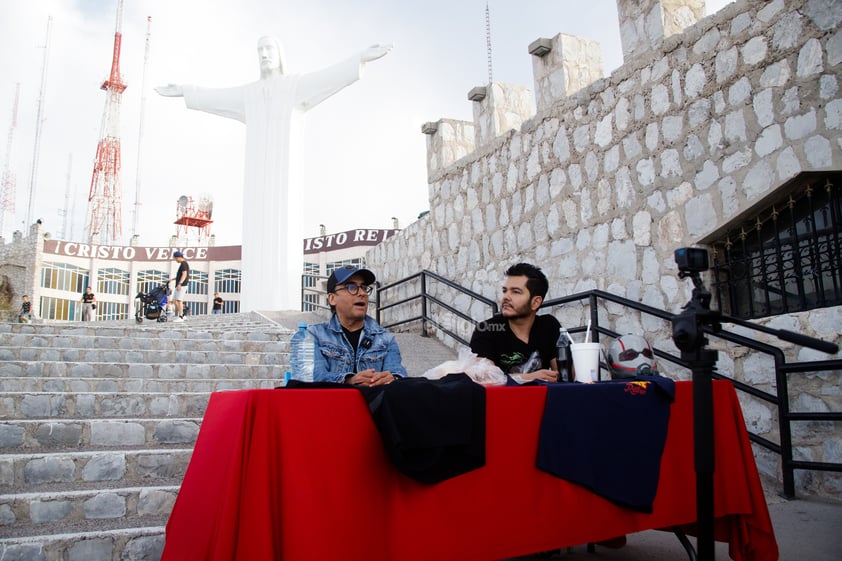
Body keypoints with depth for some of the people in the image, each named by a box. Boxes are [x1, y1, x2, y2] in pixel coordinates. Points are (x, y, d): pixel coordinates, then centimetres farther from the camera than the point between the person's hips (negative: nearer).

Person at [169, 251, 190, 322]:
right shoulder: (183, 264, 21)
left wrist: (179, 283, -29)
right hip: (178, 286, 10)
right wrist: (173, 279, 24)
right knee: (174, 301, 10)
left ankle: (180, 317, -12)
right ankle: (182, 314, 13)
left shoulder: (183, 263, -10)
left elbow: (184, 274, -21)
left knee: (179, 300, -12)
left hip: (182, 285, -10)